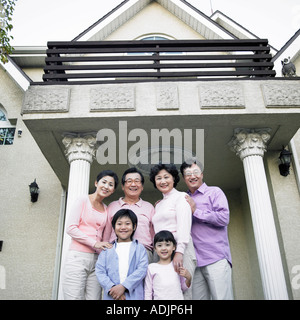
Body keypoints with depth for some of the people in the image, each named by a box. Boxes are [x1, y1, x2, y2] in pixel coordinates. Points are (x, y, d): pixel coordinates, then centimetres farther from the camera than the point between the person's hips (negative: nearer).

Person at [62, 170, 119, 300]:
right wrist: (94, 243, -12)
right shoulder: (83, 200, 1)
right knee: (75, 296, -8)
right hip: (78, 256, -4)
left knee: (94, 297, 0)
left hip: (97, 259, 5)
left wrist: (106, 246, -1)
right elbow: (70, 228, -7)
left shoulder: (106, 209, 15)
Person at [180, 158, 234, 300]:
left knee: (222, 297, -7)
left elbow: (224, 218, -8)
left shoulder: (214, 192, 6)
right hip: (195, 261, 5)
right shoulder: (185, 200, 21)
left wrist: (196, 211, -6)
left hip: (216, 258, -5)